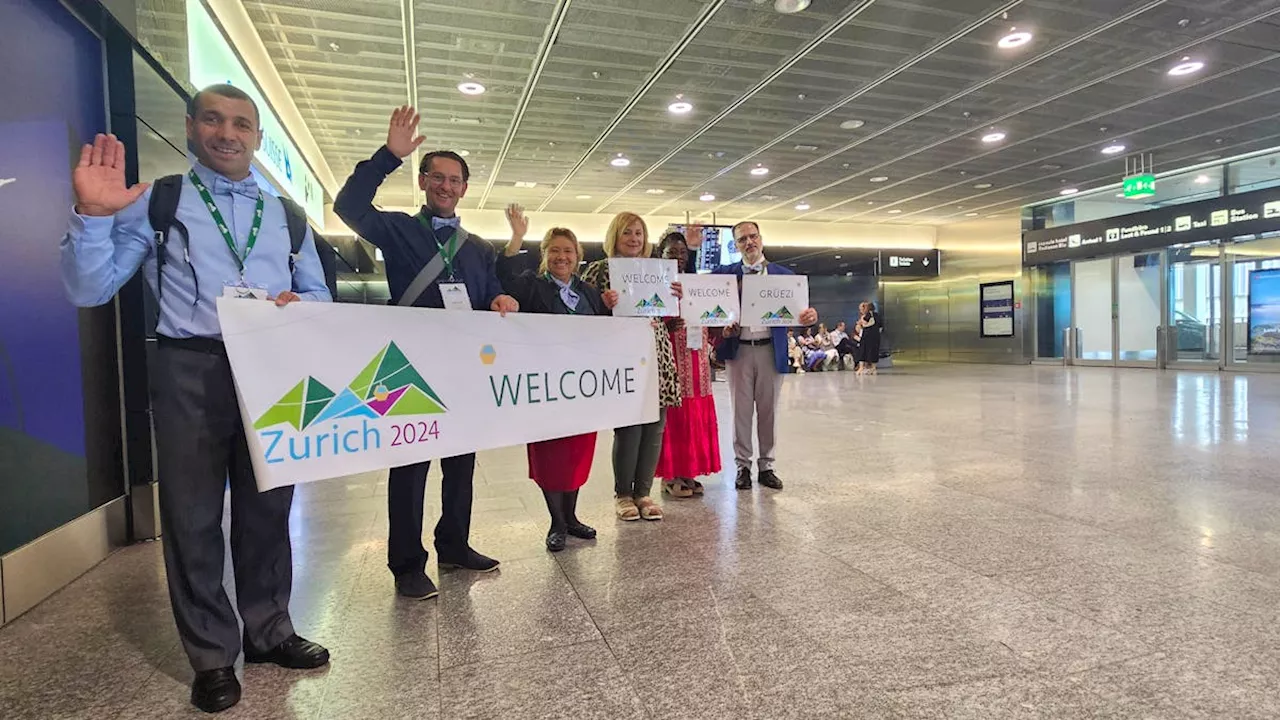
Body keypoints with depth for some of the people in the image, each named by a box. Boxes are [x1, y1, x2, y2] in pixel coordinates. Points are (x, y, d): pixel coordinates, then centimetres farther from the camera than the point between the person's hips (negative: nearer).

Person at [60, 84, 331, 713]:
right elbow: (89, 289, -1)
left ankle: (269, 631, 29)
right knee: (193, 515, 5)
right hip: (191, 371, -2)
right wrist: (93, 216, -16)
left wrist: (299, 302, -9)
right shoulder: (155, 202, 5)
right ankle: (212, 656, 22)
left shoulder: (285, 214, 13)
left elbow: (320, 294, 14)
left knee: (268, 508, 12)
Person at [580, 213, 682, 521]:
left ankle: (643, 491, 19)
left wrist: (677, 297, -2)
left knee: (655, 425, 4)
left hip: (656, 353, 5)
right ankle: (623, 493, 14)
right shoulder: (598, 270, 2)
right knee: (629, 426, -5)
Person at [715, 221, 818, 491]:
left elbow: (795, 310, -2)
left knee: (769, 410, 8)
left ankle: (766, 466, 20)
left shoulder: (784, 274, 5)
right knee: (741, 410, 6)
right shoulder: (724, 273, 5)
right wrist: (722, 327, -20)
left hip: (771, 350, 1)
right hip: (738, 350, 0)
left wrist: (809, 315, -24)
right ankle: (743, 466, 17)